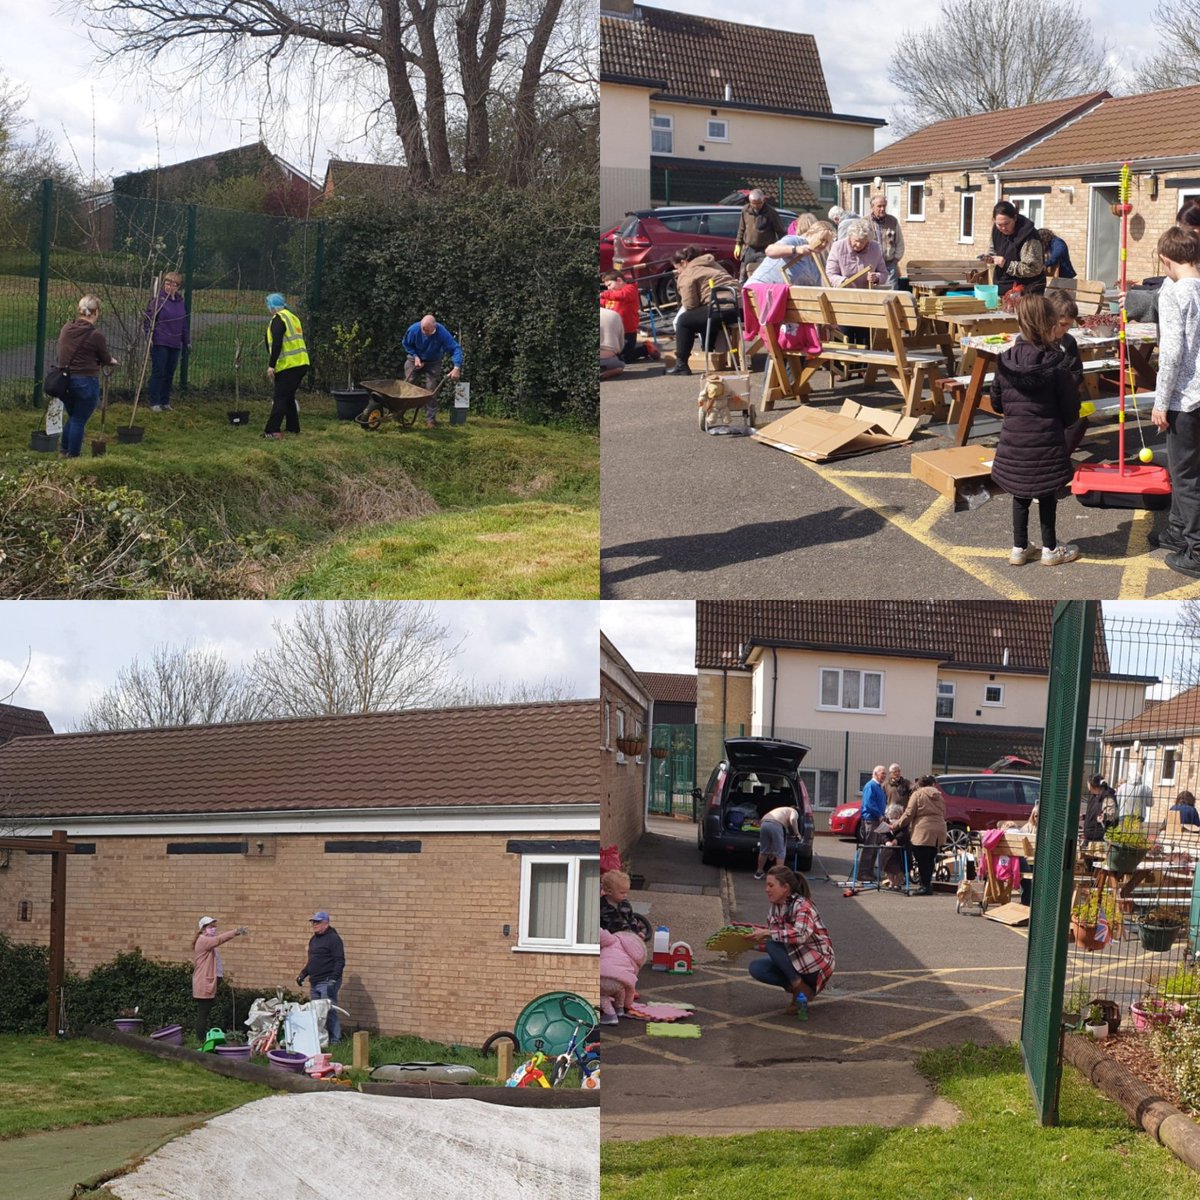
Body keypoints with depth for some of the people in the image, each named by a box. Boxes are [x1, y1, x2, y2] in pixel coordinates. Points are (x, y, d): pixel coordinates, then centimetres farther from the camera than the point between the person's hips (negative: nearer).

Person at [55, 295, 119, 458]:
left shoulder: (66, 329, 1)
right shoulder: (96, 336, -15)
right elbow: (105, 359, -2)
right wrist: (113, 361, 23)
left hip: (65, 380, 6)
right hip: (86, 382, -6)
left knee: (72, 417, 23)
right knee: (79, 421, 6)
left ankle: (64, 451, 28)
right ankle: (73, 456, 13)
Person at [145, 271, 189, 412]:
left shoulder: (180, 302, 11)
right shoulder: (158, 299, -7)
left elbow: (184, 323, 18)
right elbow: (150, 317, -12)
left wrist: (186, 340, 20)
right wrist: (149, 335, -22)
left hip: (175, 344, 6)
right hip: (159, 343, -6)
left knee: (169, 374, 10)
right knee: (158, 373, -2)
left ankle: (165, 402, 19)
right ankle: (155, 403, 4)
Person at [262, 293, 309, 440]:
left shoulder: (278, 320, -10)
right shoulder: (292, 317, 19)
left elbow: (277, 344, -22)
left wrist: (271, 365, -23)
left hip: (288, 366, -9)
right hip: (301, 363, 9)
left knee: (280, 399, -10)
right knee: (289, 397, 20)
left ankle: (272, 431, -15)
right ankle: (293, 428, 25)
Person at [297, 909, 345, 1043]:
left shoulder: (333, 939, -9)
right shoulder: (313, 939, 19)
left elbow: (340, 961, -15)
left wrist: (333, 979, -22)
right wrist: (303, 974, 17)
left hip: (327, 982, -9)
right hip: (314, 983, 9)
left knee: (329, 1012, -11)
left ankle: (335, 1041, -8)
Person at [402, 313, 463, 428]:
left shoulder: (442, 333, -31)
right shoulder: (413, 329, -26)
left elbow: (456, 349, -28)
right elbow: (406, 344, -5)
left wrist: (457, 367, -38)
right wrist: (415, 356, -18)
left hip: (433, 363, -1)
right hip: (415, 359, 1)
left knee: (431, 390, -8)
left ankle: (430, 419, -2)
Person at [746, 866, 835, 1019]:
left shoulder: (802, 906, -19)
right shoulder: (776, 908, 5)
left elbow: (800, 935, -37)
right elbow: (771, 936, 8)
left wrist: (768, 933, -35)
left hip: (817, 963, -8)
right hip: (796, 960, 8)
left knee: (773, 944, -26)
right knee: (756, 968, -10)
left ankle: (801, 989, -15)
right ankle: (797, 989, -2)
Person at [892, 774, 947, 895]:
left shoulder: (918, 794, -1)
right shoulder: (938, 795, 18)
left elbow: (908, 815, -6)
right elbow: (943, 814, 16)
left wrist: (895, 826, 4)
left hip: (923, 832, -6)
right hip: (939, 832, 6)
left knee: (922, 860, -1)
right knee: (930, 860, 13)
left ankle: (925, 886, -3)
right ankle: (927, 884, 15)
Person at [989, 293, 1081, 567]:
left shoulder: (1005, 360, -5)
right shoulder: (1055, 362, -15)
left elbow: (996, 402, 5)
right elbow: (1070, 406, -9)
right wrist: (1063, 423, 12)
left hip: (1014, 439, 3)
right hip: (1047, 441, -3)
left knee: (1020, 495, 16)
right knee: (1047, 495, 12)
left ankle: (1019, 548, 23)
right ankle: (1050, 549, 23)